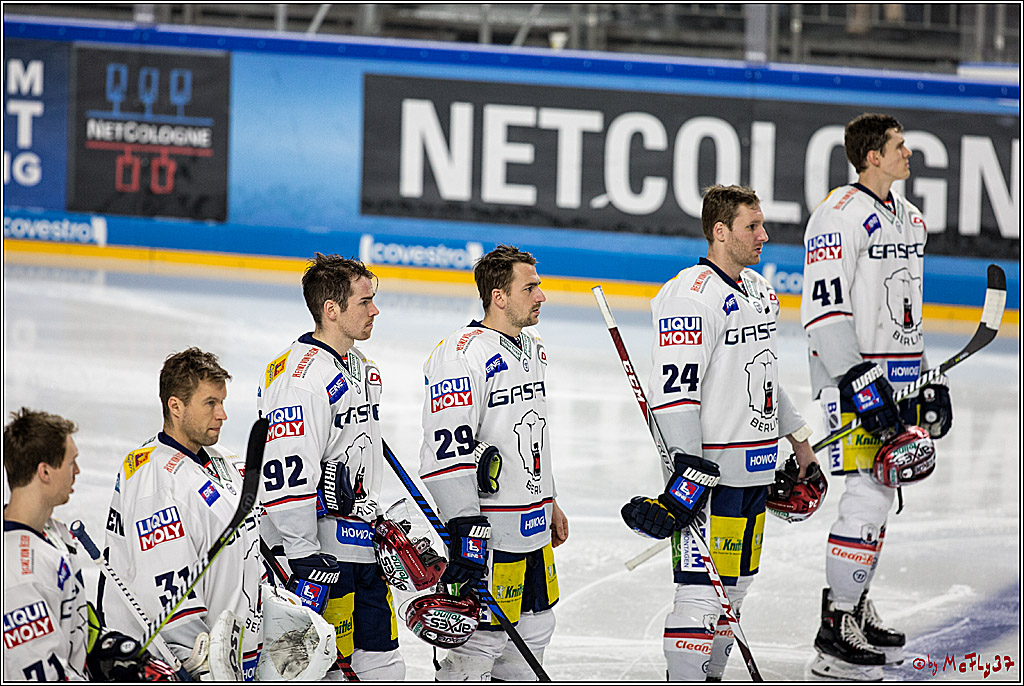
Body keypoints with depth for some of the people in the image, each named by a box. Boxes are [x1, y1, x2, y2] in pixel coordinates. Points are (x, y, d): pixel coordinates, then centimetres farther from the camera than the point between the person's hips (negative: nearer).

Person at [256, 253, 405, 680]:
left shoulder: (360, 366, 13)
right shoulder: (301, 378, -20)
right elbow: (286, 476, -23)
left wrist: (380, 519, 27)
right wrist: (304, 558, -24)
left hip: (362, 545, 10)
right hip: (318, 549, -10)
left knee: (383, 668, 13)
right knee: (323, 672, -7)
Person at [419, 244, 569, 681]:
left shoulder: (532, 350, 13)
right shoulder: (464, 355, -19)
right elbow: (447, 449, -23)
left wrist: (550, 502, 27)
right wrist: (464, 528, -26)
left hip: (533, 530, 10)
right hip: (485, 531, -10)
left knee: (534, 629, 17)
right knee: (482, 637, -8)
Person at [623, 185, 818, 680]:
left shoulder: (758, 291, 14)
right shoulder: (692, 295, -17)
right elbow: (673, 390, -21)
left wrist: (798, 440, 25)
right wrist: (689, 472, -25)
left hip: (754, 470, 9)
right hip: (707, 469, -9)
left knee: (734, 586, 15)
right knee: (702, 589, -9)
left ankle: (710, 677, 25)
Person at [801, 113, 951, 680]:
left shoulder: (907, 216, 15)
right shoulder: (841, 215, -15)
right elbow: (823, 311, -20)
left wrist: (929, 380, 22)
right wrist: (861, 384, -24)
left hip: (899, 372, 9)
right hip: (852, 371, -9)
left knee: (882, 489, 14)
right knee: (870, 493, -13)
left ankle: (853, 607, 27)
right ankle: (835, 636, -9)